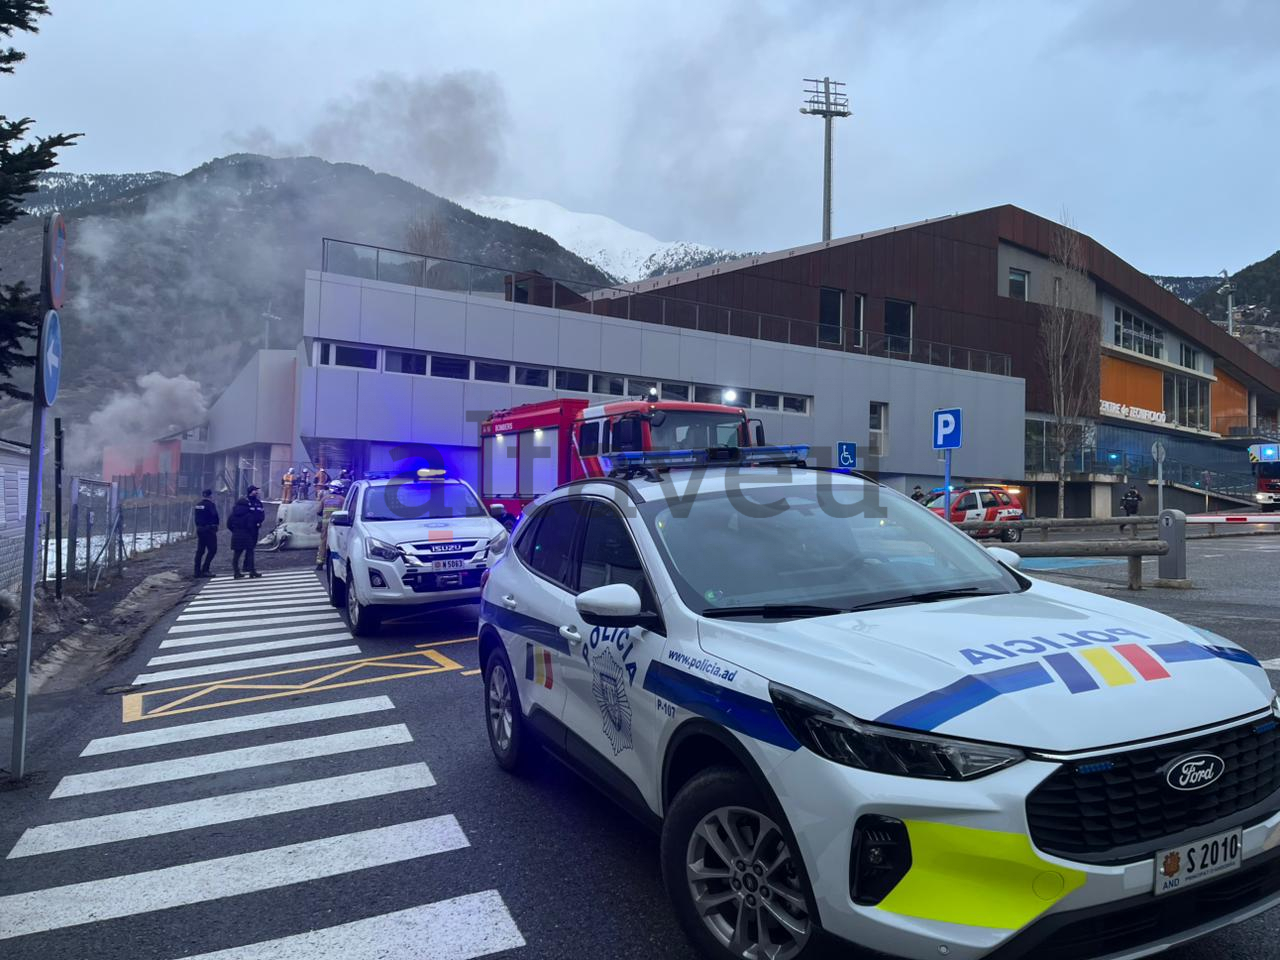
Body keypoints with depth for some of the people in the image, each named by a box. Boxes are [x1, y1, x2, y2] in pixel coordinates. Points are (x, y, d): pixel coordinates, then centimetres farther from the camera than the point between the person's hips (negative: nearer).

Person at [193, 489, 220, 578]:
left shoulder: (198, 505, 10)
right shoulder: (211, 505, -12)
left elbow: (196, 518, 13)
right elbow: (215, 516, -15)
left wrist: (198, 527, 17)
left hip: (199, 529, 8)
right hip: (209, 529, -8)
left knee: (200, 550, 10)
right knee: (212, 550, -1)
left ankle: (197, 572, 10)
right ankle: (205, 570, -7)